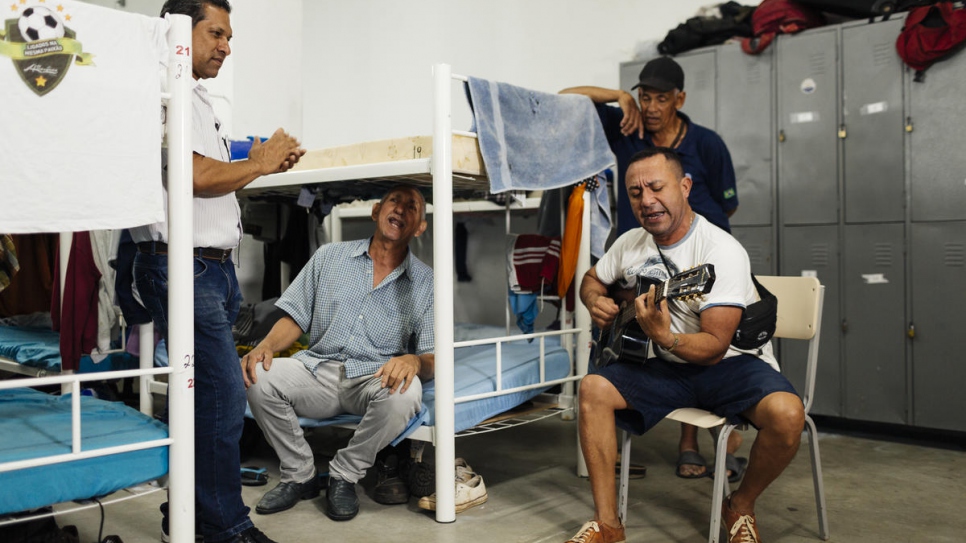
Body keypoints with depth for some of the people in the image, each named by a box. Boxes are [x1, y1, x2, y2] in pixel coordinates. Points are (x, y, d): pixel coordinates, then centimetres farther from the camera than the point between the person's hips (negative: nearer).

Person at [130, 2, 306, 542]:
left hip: (214, 266, 10)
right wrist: (257, 164, -6)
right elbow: (197, 176, -21)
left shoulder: (199, 99, 22)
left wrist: (260, 162, 10)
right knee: (223, 395, -7)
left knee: (205, 396, 14)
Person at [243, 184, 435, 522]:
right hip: (319, 369, 2)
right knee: (258, 377, -24)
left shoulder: (425, 282, 5)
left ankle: (344, 476, -9)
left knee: (405, 393, -35)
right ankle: (300, 476, -2)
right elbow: (295, 318, 11)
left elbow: (432, 360, -1)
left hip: (376, 378, -2)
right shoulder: (329, 257, 12)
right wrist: (266, 345, -10)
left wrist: (414, 360, -25)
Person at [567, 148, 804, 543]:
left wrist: (663, 337, -42)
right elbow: (591, 280, 20)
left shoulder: (721, 250, -19)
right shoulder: (631, 243, 1)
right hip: (668, 369, 5)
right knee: (594, 388, -17)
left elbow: (715, 346, -23)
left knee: (786, 414, -32)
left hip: (731, 363, -4)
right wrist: (595, 302, -3)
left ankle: (741, 506, 0)